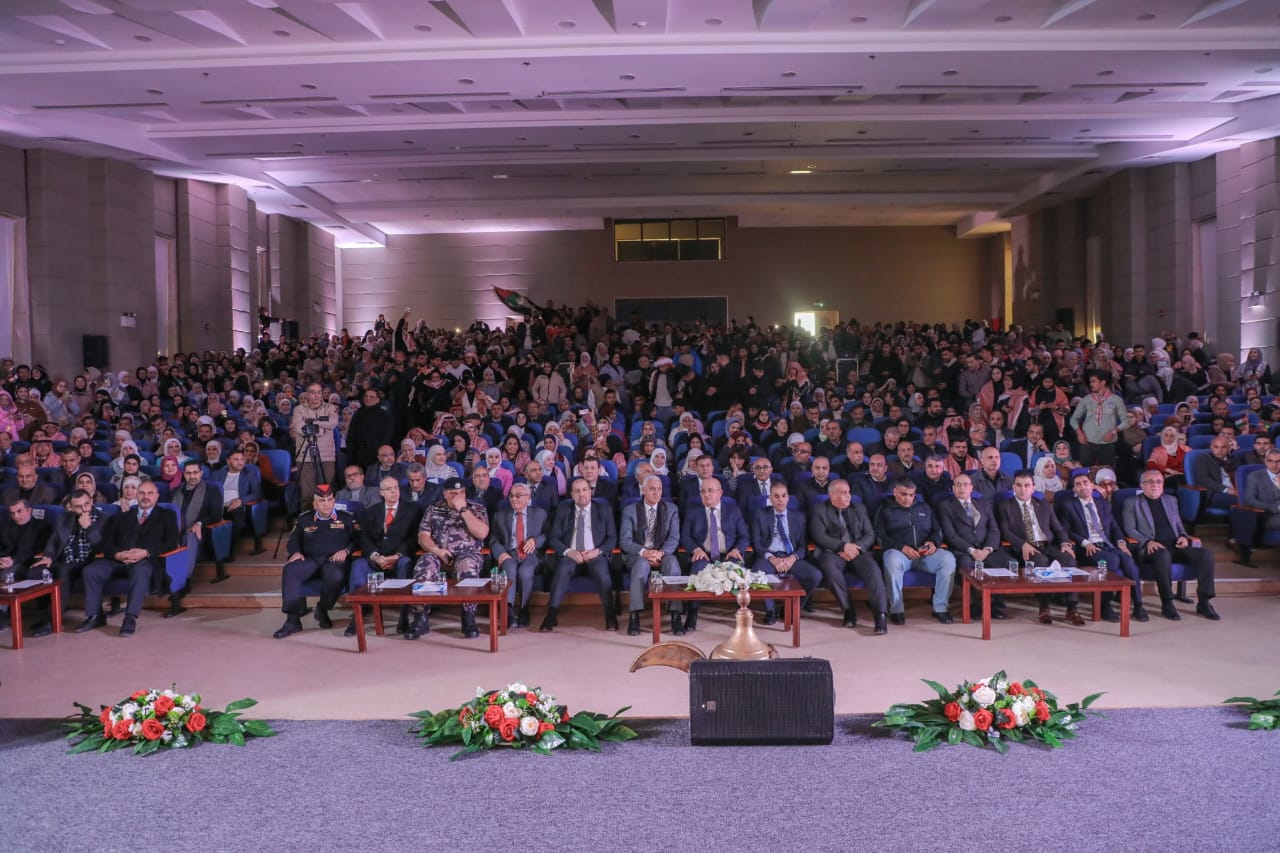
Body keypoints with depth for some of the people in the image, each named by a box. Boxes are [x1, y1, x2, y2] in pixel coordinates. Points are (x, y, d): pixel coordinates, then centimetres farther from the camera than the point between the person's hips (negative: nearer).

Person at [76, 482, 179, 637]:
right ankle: (95, 616, -12)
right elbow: (107, 542, 16)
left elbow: (172, 543, 2)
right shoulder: (123, 517, 27)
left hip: (146, 561, -4)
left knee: (140, 570, -38)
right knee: (90, 570, -22)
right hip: (119, 560, 4)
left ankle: (131, 618, -38)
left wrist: (146, 552, -14)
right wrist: (117, 554, -8)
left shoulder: (166, 516, 16)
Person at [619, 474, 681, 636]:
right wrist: (644, 552, -23)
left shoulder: (671, 509, 9)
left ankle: (676, 616, -35)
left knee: (672, 563, -34)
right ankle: (634, 617, -36)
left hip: (663, 555, 1)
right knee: (642, 564, -37)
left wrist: (661, 552, -22)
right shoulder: (630, 511, 5)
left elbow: (674, 538, -1)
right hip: (637, 555, -1)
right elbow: (625, 541, -4)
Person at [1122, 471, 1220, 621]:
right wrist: (1148, 542, -16)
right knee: (1163, 556, -40)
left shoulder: (1171, 500, 24)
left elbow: (1178, 524, 28)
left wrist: (1183, 536, 4)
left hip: (1175, 546, 5)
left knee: (1206, 555, -21)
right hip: (1152, 548, -5)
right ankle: (1167, 605, -30)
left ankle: (1204, 602, -14)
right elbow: (1129, 529, 0)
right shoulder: (1132, 503, 8)